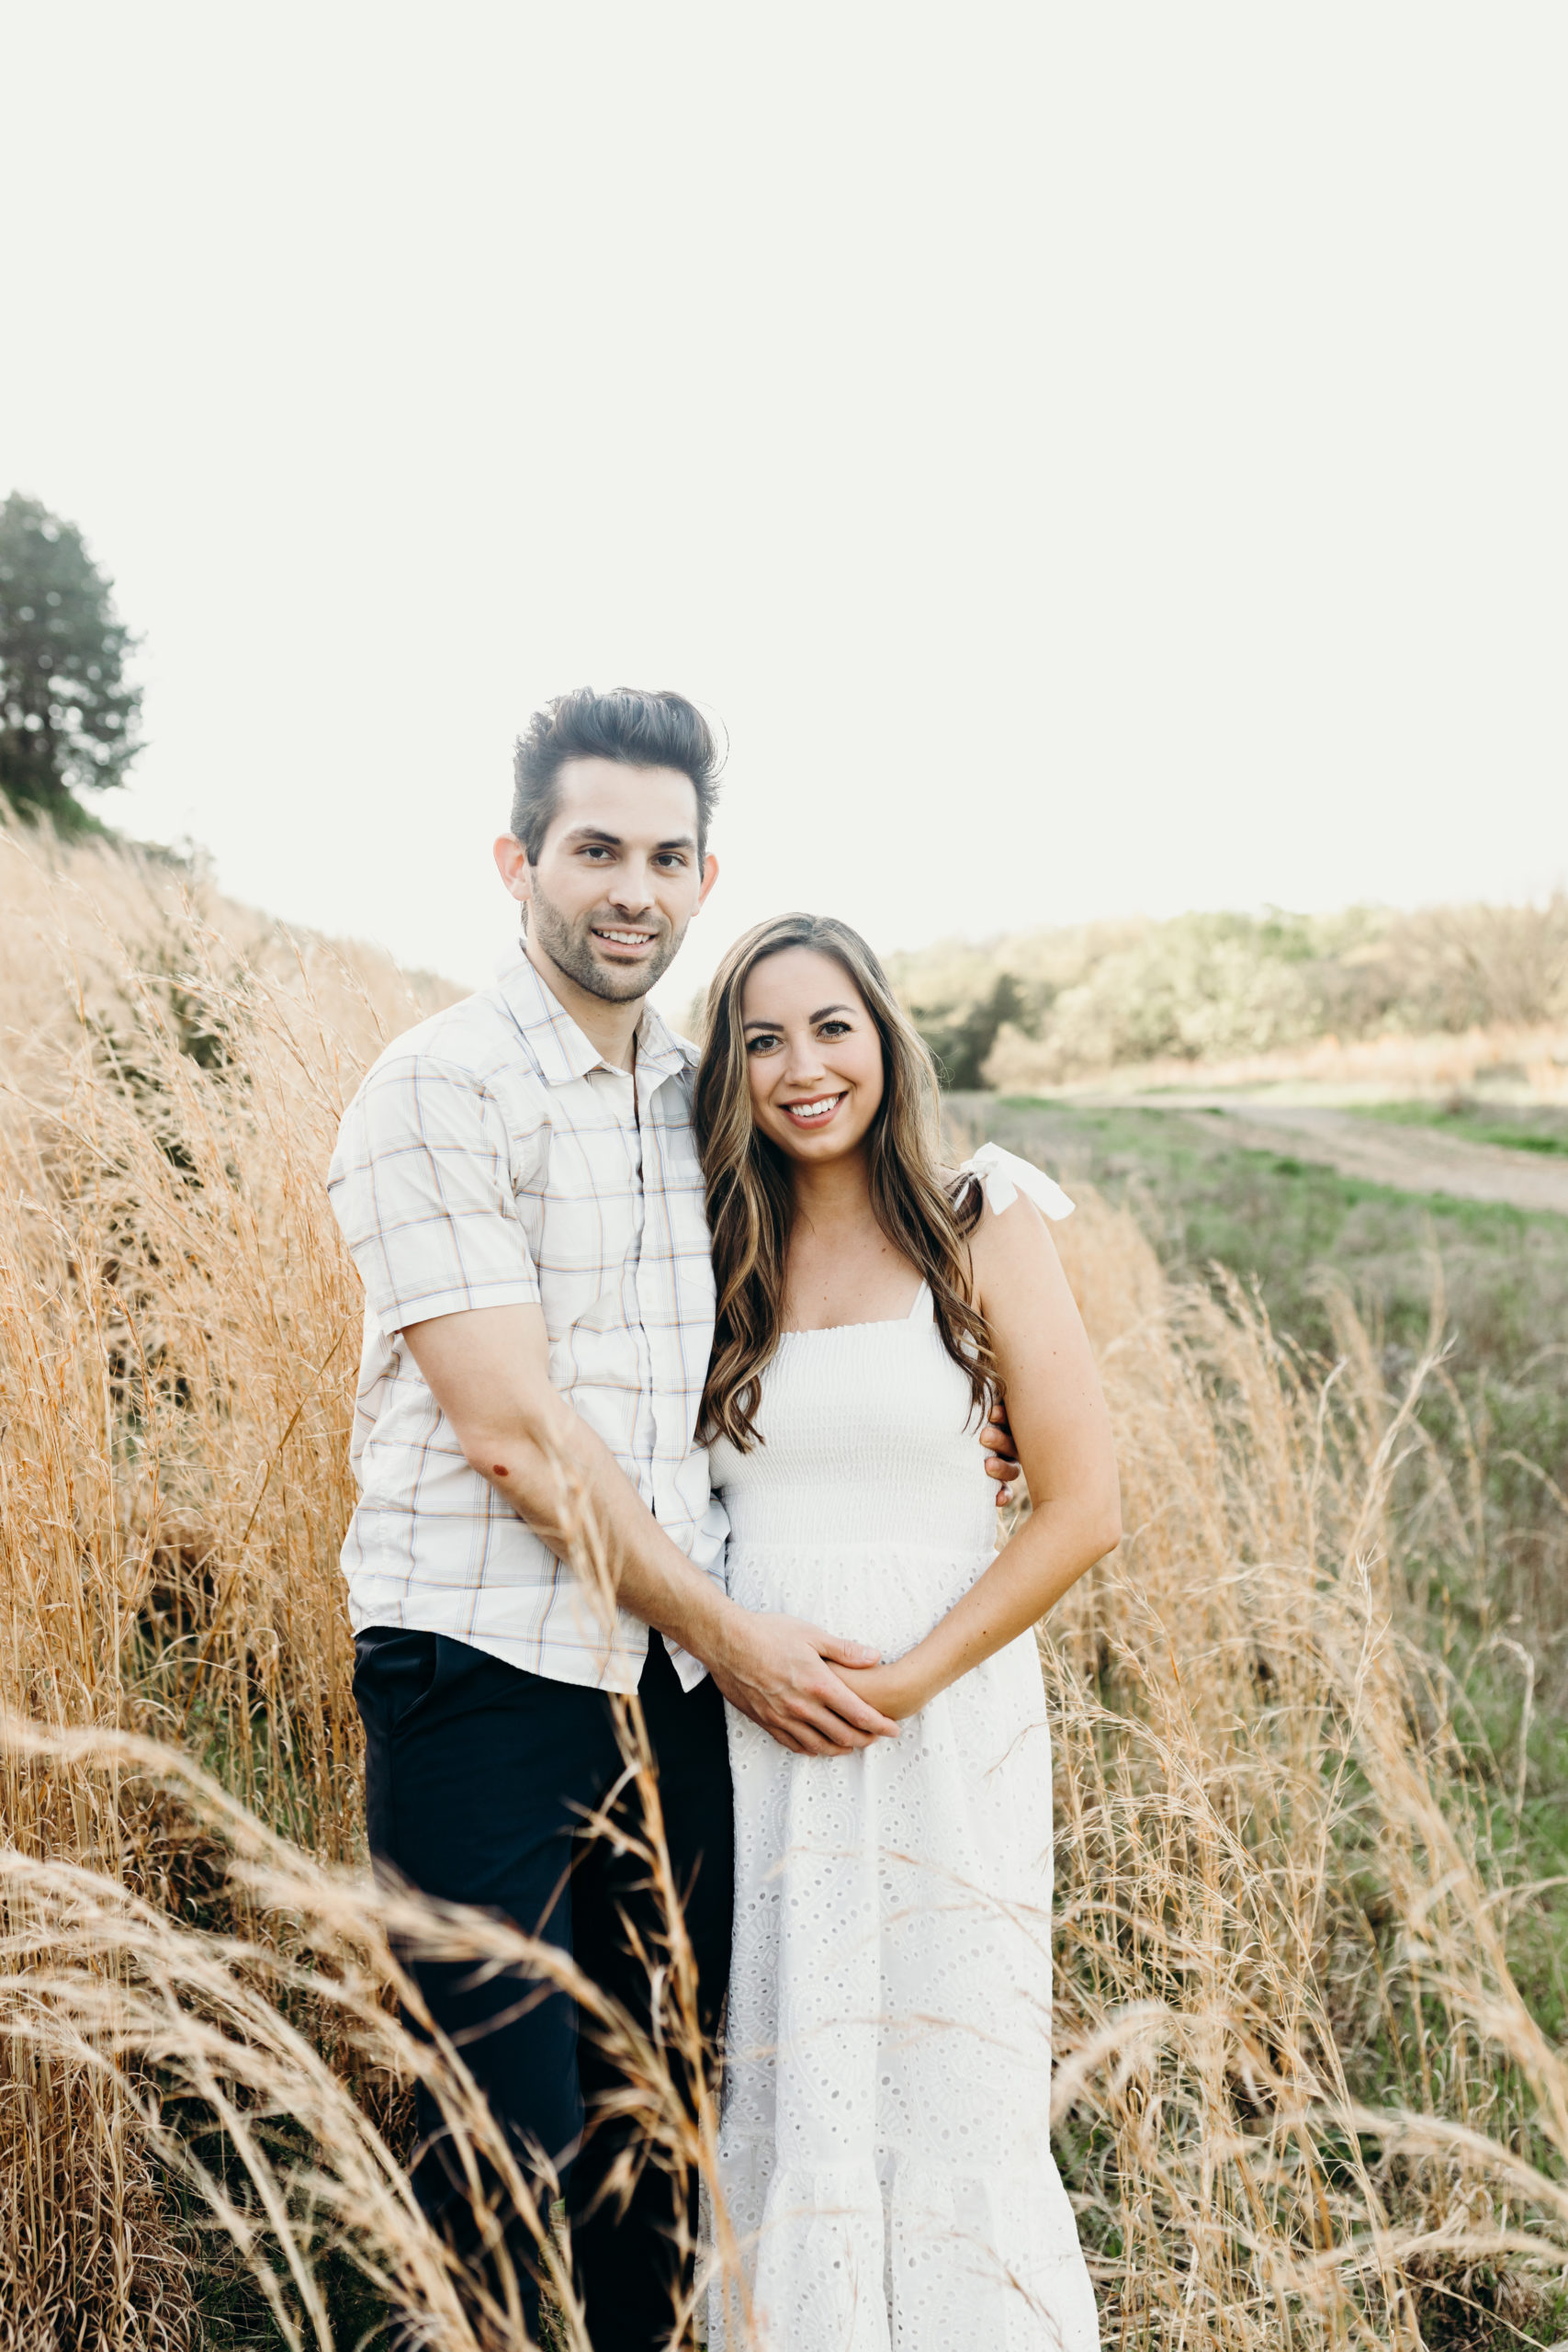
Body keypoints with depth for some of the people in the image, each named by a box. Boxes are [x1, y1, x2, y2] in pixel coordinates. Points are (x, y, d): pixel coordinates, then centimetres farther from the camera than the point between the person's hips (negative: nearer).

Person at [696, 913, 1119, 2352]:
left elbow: (1084, 1510, -7)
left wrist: (907, 1678, -13)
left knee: (944, 2091, 6)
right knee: (772, 2097, 10)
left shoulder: (983, 1234, -3)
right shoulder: (715, 1258, 4)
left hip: (945, 1718, -2)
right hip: (747, 1729, 2)